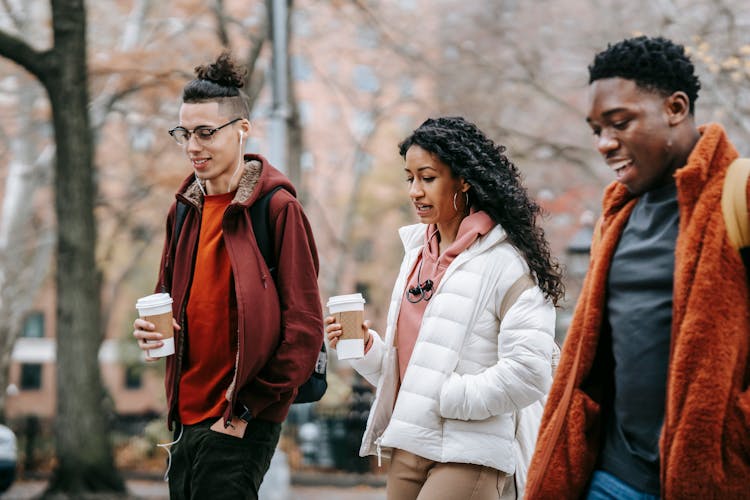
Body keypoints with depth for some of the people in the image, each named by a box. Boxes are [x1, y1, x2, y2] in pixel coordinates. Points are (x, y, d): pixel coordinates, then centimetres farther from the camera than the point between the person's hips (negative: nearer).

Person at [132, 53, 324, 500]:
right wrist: (152, 327, 1)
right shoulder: (185, 209, 12)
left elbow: (303, 327, -11)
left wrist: (247, 410, -12)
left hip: (241, 422, -7)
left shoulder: (278, 208, -9)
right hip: (188, 415, 7)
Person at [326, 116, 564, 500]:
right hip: (407, 450, 7)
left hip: (467, 457, -7)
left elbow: (528, 373, -17)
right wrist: (366, 348, -1)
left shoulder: (506, 262, -8)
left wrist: (446, 397, -14)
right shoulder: (417, 254, 15)